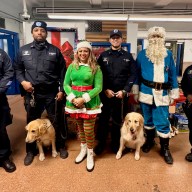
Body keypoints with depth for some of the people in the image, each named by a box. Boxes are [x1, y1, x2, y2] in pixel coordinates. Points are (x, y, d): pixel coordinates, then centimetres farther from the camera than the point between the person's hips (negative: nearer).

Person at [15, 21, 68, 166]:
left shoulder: (55, 51, 4)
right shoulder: (23, 50, 7)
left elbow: (62, 72, 3)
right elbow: (18, 68, 13)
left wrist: (62, 90, -4)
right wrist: (22, 81, -7)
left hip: (52, 93, -1)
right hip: (32, 94, 2)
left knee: (57, 122, 9)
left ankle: (61, 146, 31)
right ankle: (31, 151, 33)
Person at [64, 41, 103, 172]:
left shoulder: (96, 68, -4)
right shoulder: (72, 66, 5)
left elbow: (98, 87, -9)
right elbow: (66, 84, 3)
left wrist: (84, 98, -18)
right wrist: (73, 98, -13)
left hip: (89, 102, -3)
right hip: (74, 101, 3)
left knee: (89, 130, 1)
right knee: (80, 127, 16)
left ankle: (90, 154, 23)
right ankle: (83, 150, 37)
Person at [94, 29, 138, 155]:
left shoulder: (128, 56, 7)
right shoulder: (103, 56, 7)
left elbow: (133, 74, 2)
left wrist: (124, 91, -8)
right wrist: (105, 89, -9)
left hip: (121, 94, 0)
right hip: (105, 94, 0)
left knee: (118, 120, 9)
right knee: (103, 119, 5)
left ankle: (116, 144, 25)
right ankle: (101, 142, 22)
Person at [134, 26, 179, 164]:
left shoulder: (168, 54, 6)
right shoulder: (142, 54, 3)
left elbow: (173, 75, 7)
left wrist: (173, 95, 5)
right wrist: (136, 92, 3)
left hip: (162, 94, 0)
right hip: (146, 93, 0)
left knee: (163, 123, 1)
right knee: (148, 120, 13)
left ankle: (165, 148, 19)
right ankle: (149, 141, 35)